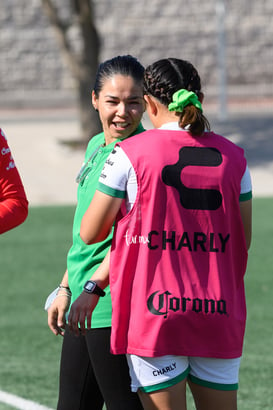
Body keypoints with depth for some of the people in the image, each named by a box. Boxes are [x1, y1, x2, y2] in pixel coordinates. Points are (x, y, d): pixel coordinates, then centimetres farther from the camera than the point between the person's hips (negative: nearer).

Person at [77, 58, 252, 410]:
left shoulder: (131, 153, -5)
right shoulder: (232, 157, 6)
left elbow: (90, 233, 0)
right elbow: (243, 240, 11)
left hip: (156, 313, -3)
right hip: (220, 315, 3)